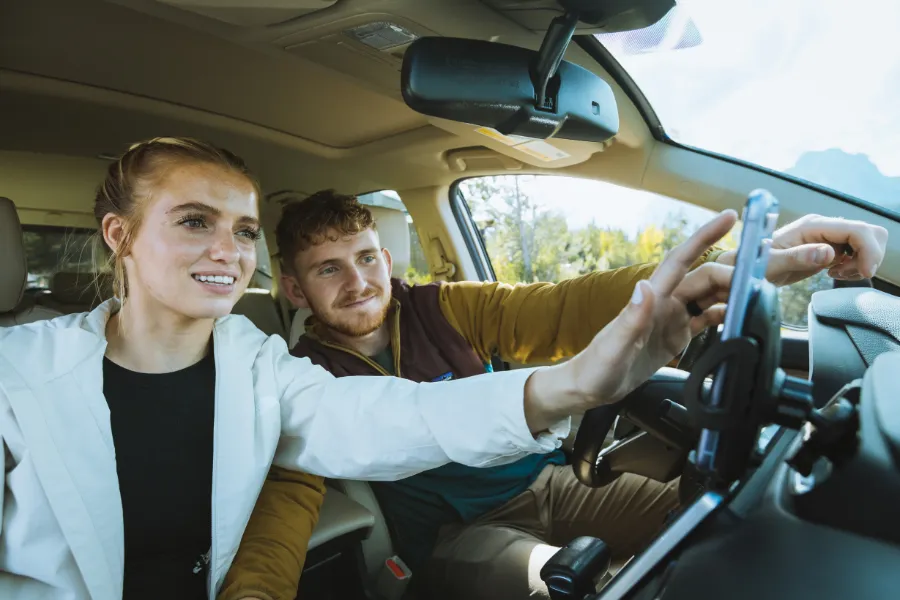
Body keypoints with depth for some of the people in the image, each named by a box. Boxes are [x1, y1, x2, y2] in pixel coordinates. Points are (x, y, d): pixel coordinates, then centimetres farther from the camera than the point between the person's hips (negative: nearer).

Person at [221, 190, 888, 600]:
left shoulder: (443, 310, -3)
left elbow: (564, 310, -16)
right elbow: (284, 496, -16)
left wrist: (742, 265, -30)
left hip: (545, 481, 4)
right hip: (460, 535, -3)